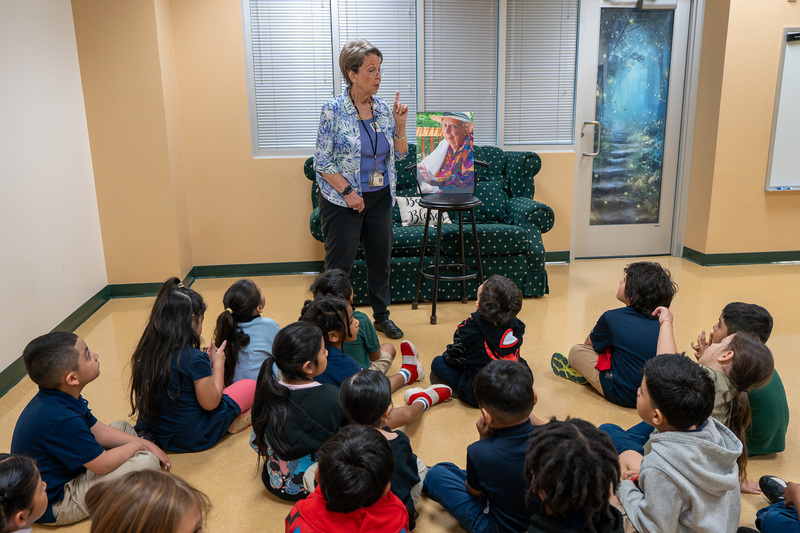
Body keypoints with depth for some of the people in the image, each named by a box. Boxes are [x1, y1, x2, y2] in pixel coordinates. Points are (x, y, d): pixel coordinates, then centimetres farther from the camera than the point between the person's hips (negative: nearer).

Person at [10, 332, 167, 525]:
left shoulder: (53, 399, -3)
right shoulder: (60, 419, -35)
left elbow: (98, 431, 6)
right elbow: (103, 464, -26)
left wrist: (147, 444, 1)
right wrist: (136, 445, -7)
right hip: (53, 506, -10)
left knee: (123, 427, 15)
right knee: (147, 461, -23)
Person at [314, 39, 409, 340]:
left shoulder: (383, 109, 3)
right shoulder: (333, 110, -12)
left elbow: (399, 154, 8)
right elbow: (322, 162, -12)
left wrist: (399, 124, -7)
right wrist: (348, 192, -16)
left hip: (380, 198, 5)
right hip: (342, 200, -5)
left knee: (380, 258, 14)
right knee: (339, 264, 2)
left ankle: (382, 316, 31)